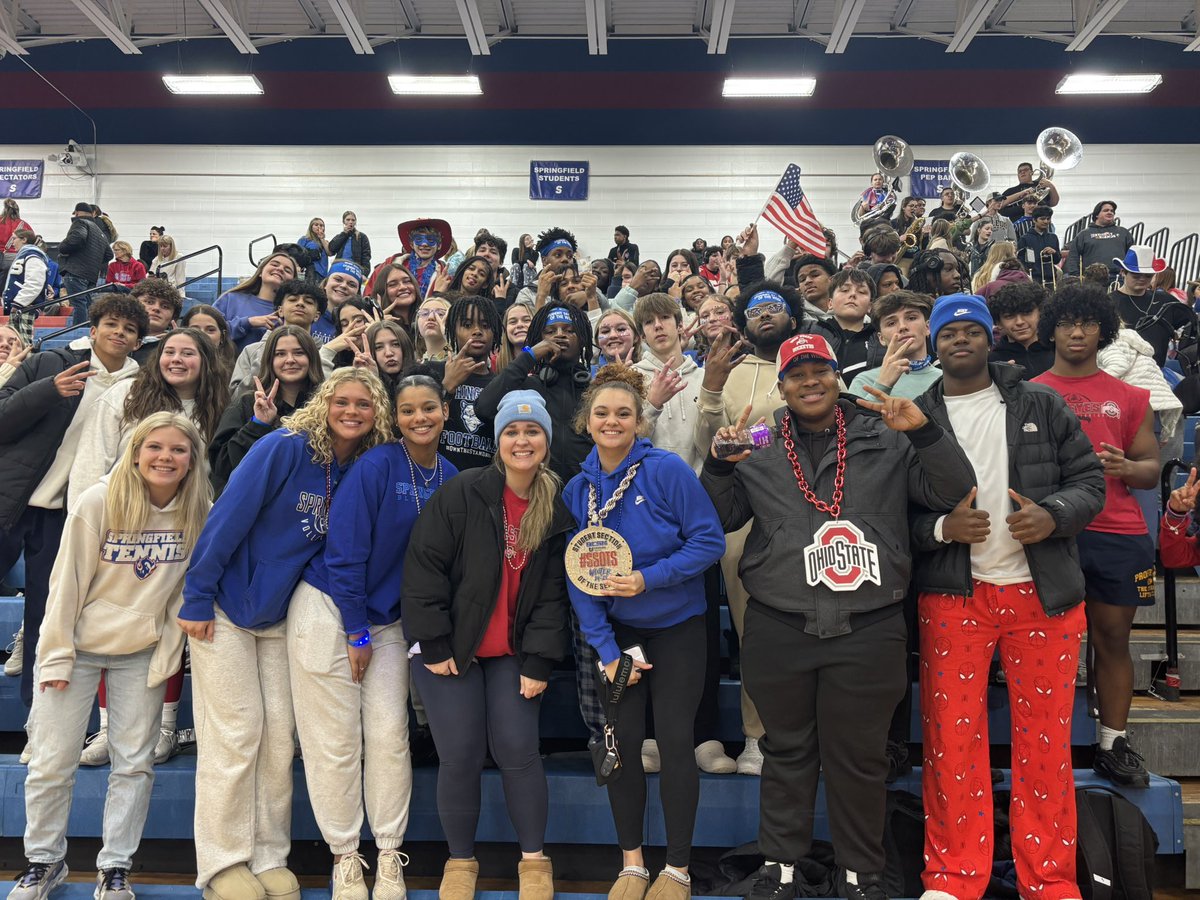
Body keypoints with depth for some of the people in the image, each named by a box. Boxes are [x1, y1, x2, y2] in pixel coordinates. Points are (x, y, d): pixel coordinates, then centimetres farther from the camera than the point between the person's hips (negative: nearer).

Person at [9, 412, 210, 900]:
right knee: (52, 763, 5)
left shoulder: (199, 515, -9)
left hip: (143, 653, 2)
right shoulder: (99, 502, -15)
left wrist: (168, 651, -2)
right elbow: (67, 582, -11)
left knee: (135, 764, 5)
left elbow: (188, 590, 1)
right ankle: (43, 860, 27)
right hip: (77, 645, -1)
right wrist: (56, 655, -10)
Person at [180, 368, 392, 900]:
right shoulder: (284, 448, -19)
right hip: (225, 610, -5)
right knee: (235, 734, 0)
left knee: (278, 735, 7)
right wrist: (196, 597, -17)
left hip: (281, 614, 5)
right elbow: (227, 518, -18)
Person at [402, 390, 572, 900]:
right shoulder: (461, 494, -11)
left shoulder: (556, 509, 0)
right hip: (449, 650, -2)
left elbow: (553, 593, 2)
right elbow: (423, 566, -12)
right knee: (460, 758, 1)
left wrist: (539, 662, -5)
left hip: (513, 653, 2)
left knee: (517, 751, -2)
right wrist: (434, 645, -13)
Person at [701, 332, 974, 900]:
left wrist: (926, 433, -11)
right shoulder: (758, 448, 7)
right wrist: (719, 465, -7)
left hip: (868, 630, -1)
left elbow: (953, 495, 3)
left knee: (859, 756, 11)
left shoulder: (885, 438, 5)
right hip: (778, 632, 1)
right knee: (786, 751, 14)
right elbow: (718, 520, 10)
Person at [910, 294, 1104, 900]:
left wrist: (1053, 515, -12)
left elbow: (1088, 479, 7)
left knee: (1045, 740, 7)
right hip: (953, 597, -1)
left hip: (1043, 595, 1)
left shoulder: (1041, 405, 7)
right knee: (952, 738, 4)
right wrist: (942, 528, -16)